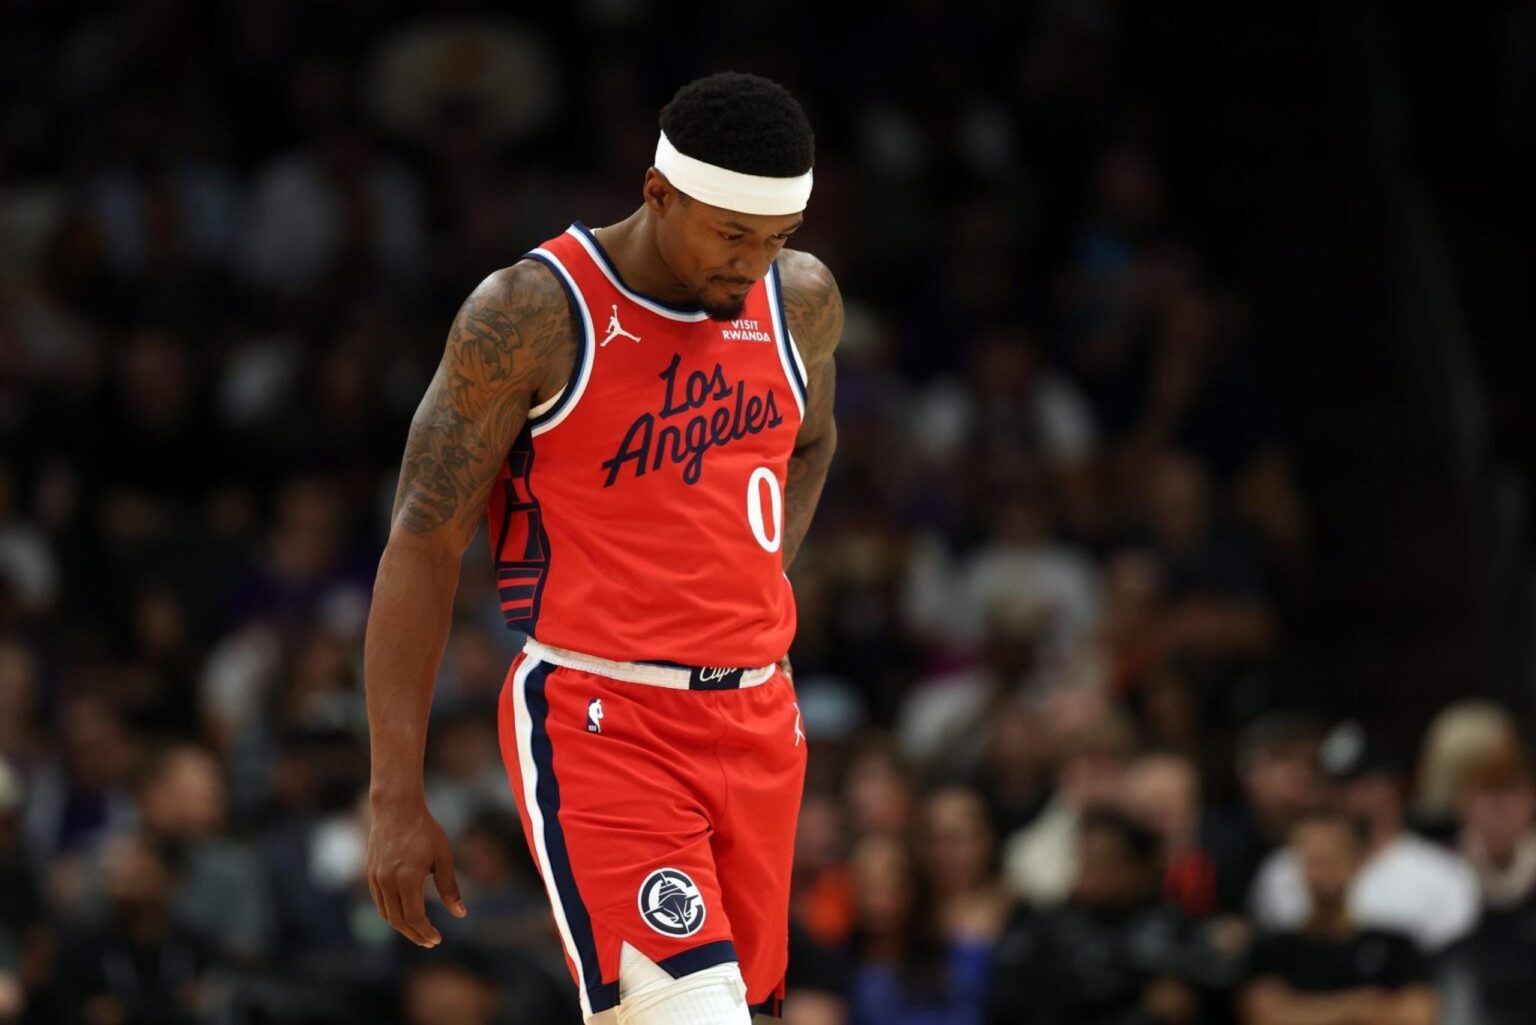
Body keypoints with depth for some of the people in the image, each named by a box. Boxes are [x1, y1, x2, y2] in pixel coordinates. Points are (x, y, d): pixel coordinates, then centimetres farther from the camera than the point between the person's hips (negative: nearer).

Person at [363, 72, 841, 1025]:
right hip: (597, 724, -6)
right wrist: (397, 798, -11)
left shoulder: (802, 301, 6)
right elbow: (422, 548, -8)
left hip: (756, 720, 6)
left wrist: (759, 594, 14)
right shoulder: (533, 315, -11)